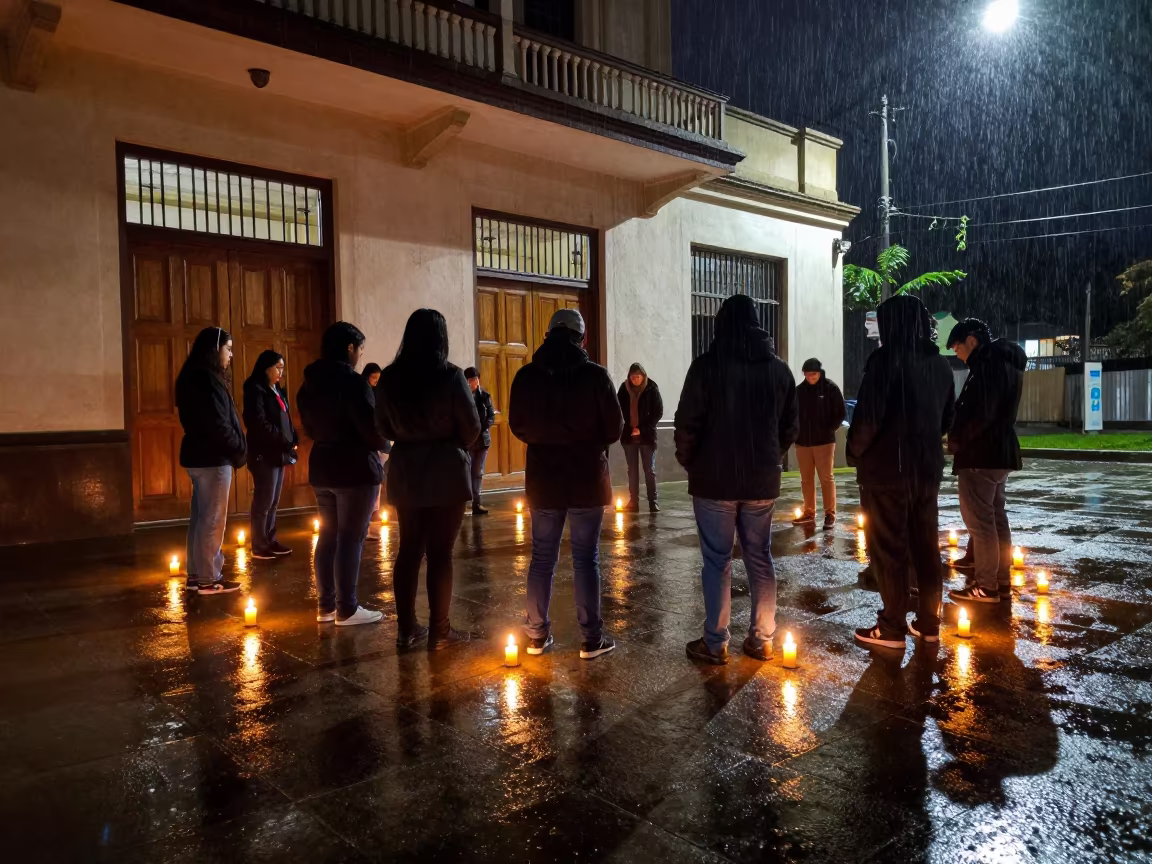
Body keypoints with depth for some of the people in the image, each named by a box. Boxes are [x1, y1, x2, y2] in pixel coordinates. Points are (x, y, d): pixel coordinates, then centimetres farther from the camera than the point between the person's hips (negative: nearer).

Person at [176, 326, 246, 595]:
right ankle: (209, 578, 4)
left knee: (200, 517, 15)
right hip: (212, 458, -10)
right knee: (212, 520, -3)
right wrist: (240, 449, -8)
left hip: (199, 455, 10)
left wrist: (235, 448, 9)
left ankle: (197, 574, 22)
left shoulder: (194, 376, 14)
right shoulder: (207, 379, -17)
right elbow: (217, 423, -21)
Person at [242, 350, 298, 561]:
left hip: (278, 452, 9)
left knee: (273, 501, 12)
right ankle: (259, 546, 3)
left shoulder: (277, 391, 17)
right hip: (264, 454, -9)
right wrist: (285, 440, -16)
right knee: (264, 501, -4)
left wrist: (292, 440, 1)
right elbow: (259, 423, -19)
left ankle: (270, 541, 19)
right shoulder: (256, 390, -9)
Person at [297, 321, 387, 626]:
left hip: (321, 467, 8)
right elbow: (374, 430, -18)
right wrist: (382, 444, 2)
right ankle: (346, 609, 4)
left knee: (328, 535, 14)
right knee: (351, 538, -2)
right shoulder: (353, 383, -17)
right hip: (356, 469, -8)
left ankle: (325, 605, 20)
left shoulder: (309, 385, 8)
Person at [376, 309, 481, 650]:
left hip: (405, 473, 5)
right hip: (445, 473, -4)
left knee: (409, 548, 12)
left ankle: (406, 628, 20)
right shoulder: (450, 376, -13)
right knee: (440, 552, 2)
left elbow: (384, 427, 9)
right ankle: (439, 632, 10)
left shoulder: (389, 378, 0)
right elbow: (471, 426, -9)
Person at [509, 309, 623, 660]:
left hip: (543, 480, 3)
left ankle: (537, 635, 19)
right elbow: (614, 428, -6)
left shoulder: (526, 377, -3)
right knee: (586, 558, 5)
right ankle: (591, 639, 10)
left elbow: (518, 427, 6)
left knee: (542, 557, 12)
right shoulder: (595, 375, -11)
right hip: (587, 479, -2)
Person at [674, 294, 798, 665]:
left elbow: (687, 424, -11)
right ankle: (762, 639, 18)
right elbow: (789, 428, 9)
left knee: (717, 561, 2)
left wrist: (688, 462, 5)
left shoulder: (707, 365, -10)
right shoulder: (779, 369, 5)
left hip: (715, 480, -4)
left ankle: (715, 643, 7)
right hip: (762, 481, 4)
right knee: (760, 558, 12)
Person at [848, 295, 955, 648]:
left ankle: (893, 628, 8)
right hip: (928, 469, 7)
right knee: (926, 546, 14)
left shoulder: (886, 359, -15)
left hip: (887, 469, -7)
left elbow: (868, 417, -21)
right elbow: (947, 417, 16)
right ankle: (928, 623, 22)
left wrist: (854, 452, -5)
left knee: (888, 548, 2)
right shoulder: (940, 364, 8)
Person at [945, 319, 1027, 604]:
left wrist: (955, 440, -9)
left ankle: (986, 586, 0)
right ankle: (1002, 580, 22)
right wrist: (959, 434, 13)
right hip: (1000, 451, 10)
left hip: (980, 454, -10)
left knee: (979, 519, -5)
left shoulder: (988, 364, -16)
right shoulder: (1006, 362, 16)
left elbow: (980, 414, -23)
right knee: (996, 516, 15)